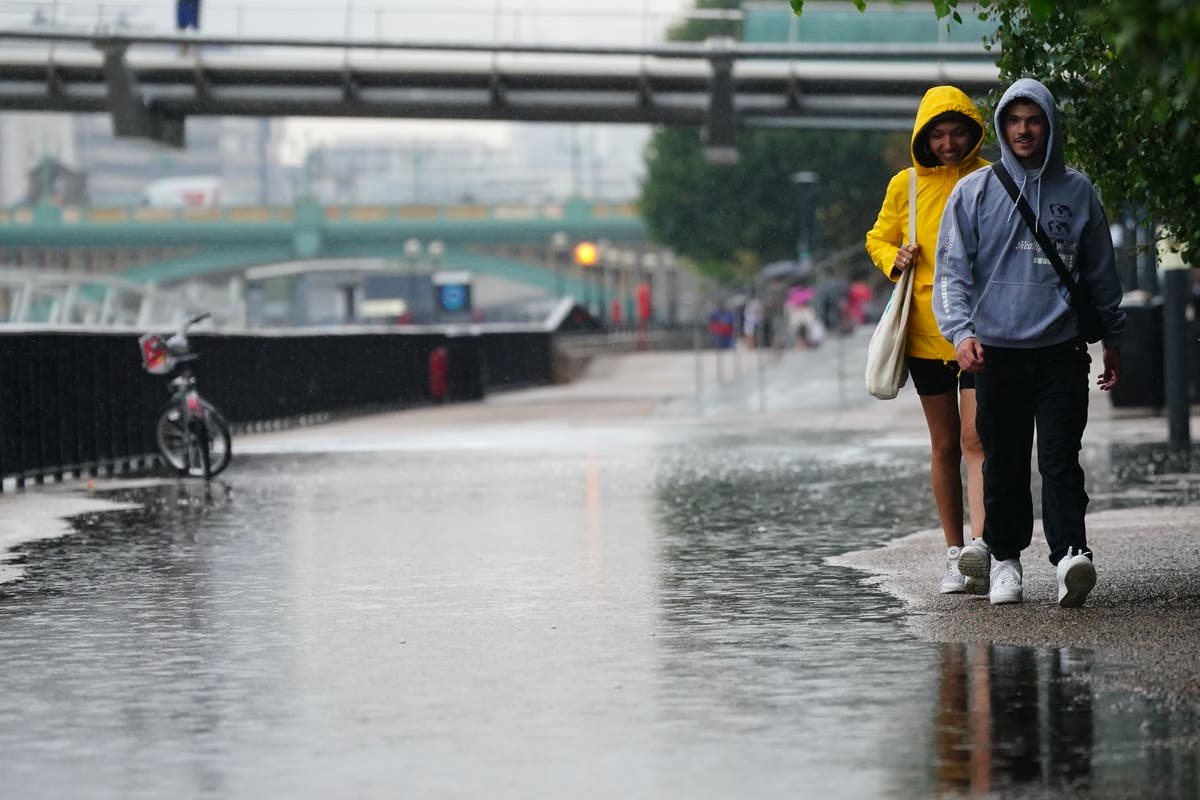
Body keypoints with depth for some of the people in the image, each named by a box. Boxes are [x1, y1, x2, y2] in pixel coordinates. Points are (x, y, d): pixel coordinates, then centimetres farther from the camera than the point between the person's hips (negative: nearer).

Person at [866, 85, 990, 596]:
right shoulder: (905, 185, 5)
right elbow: (878, 238, 19)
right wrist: (894, 258, -3)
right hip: (926, 331, 3)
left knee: (975, 440, -15)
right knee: (944, 445, 10)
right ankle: (954, 552, 19)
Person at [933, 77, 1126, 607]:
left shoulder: (1077, 191, 10)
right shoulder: (973, 192, 5)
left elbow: (1101, 272, 18)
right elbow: (952, 271, 1)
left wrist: (1112, 340, 20)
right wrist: (961, 331, -15)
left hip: (1062, 352, 0)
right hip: (997, 353, 0)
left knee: (1060, 459, -11)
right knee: (1004, 463, 5)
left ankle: (1070, 553, -21)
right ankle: (1005, 557, 16)